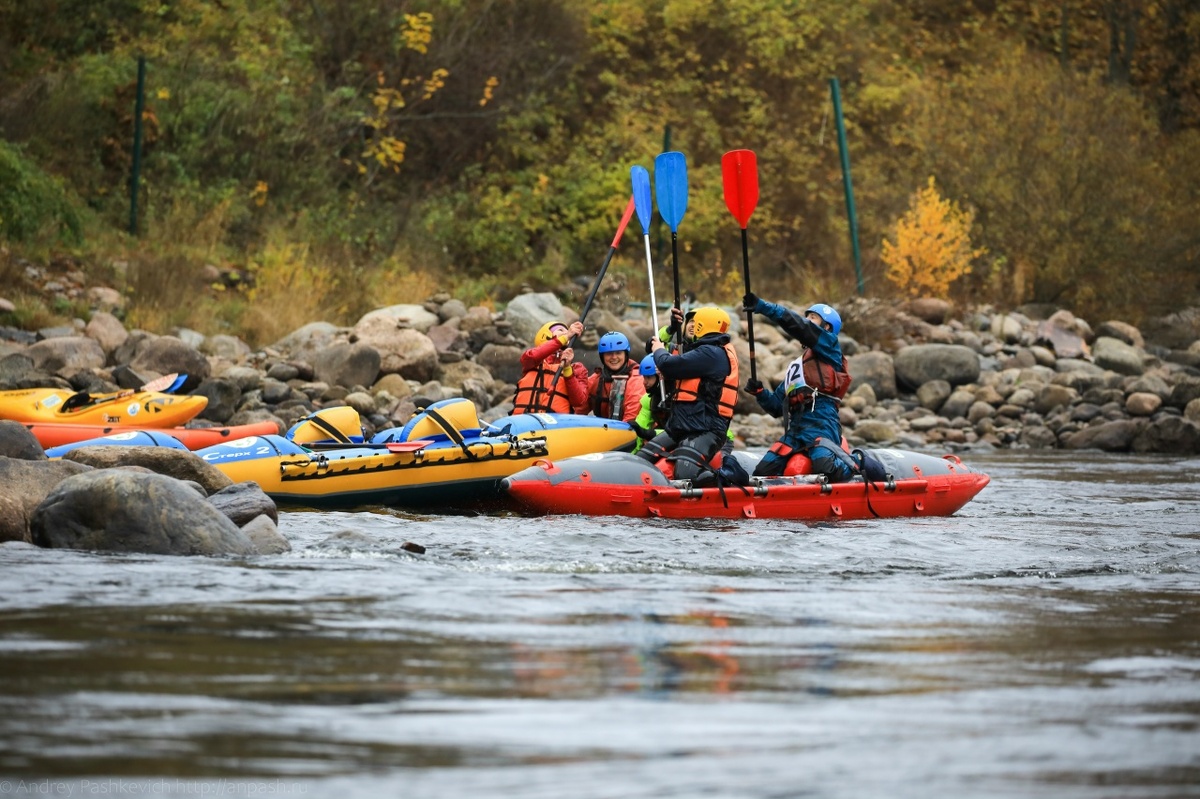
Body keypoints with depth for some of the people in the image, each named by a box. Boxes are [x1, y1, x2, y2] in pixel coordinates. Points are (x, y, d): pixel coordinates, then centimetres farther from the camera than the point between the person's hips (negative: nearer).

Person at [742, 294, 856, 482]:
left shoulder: (829, 345, 10)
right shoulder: (796, 367, 31)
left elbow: (799, 326, -7)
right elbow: (777, 406, 27)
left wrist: (763, 306, -10)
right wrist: (760, 393, 7)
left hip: (820, 422, -8)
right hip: (794, 429, 8)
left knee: (826, 468, -32)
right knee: (763, 473, -2)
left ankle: (856, 463, 2)